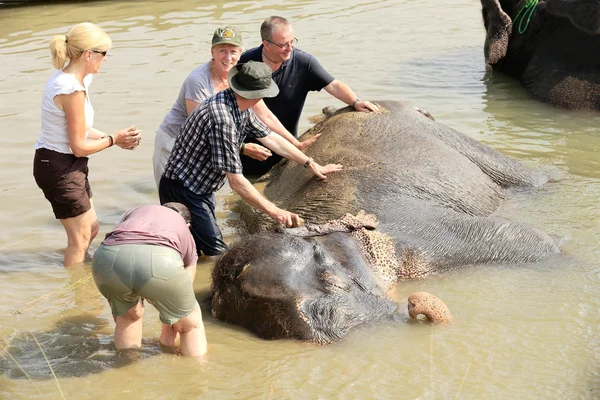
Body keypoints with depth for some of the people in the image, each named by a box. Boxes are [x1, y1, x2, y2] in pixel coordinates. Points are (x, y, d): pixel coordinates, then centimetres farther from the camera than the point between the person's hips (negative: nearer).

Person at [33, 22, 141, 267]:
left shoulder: (66, 78, 4)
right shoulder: (73, 90, -25)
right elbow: (79, 146, -21)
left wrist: (114, 138, 4)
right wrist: (114, 139, -6)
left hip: (65, 164, 10)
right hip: (60, 167, -10)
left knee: (91, 227, 22)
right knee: (80, 238, 3)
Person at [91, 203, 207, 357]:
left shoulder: (135, 212, 42)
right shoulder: (185, 231, 38)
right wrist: (167, 339, 57)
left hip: (107, 257, 3)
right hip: (159, 261, -2)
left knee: (127, 315, 35)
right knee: (191, 323, 26)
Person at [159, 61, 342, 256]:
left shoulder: (241, 108, -2)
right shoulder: (222, 118, -32)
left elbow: (270, 138, 13)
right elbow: (236, 181, -29)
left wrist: (310, 164, 15)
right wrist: (274, 211, -24)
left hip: (203, 189, 10)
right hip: (182, 190, -10)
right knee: (216, 252, -11)